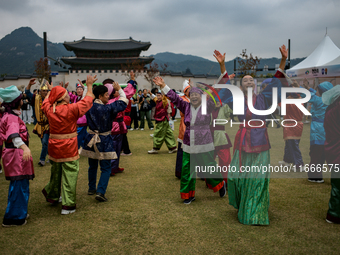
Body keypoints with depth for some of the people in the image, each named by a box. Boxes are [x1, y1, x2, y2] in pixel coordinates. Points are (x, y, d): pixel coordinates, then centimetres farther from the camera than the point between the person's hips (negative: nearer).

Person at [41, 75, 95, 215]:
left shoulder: (49, 109, -3)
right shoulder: (71, 109, -17)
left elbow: (46, 101, 22)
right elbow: (88, 100, -6)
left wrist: (50, 90, 38)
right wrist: (89, 85, 6)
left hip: (54, 146, 6)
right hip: (69, 147, -6)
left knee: (56, 171, 24)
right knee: (70, 175, 2)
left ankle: (51, 195, 42)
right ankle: (68, 205, 5)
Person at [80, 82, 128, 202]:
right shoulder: (108, 108, -17)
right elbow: (123, 102, -7)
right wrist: (119, 90, 6)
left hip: (91, 139, 6)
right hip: (104, 141, -5)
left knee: (92, 166, 20)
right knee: (106, 168, 2)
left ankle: (91, 188, 31)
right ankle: (100, 192, -7)